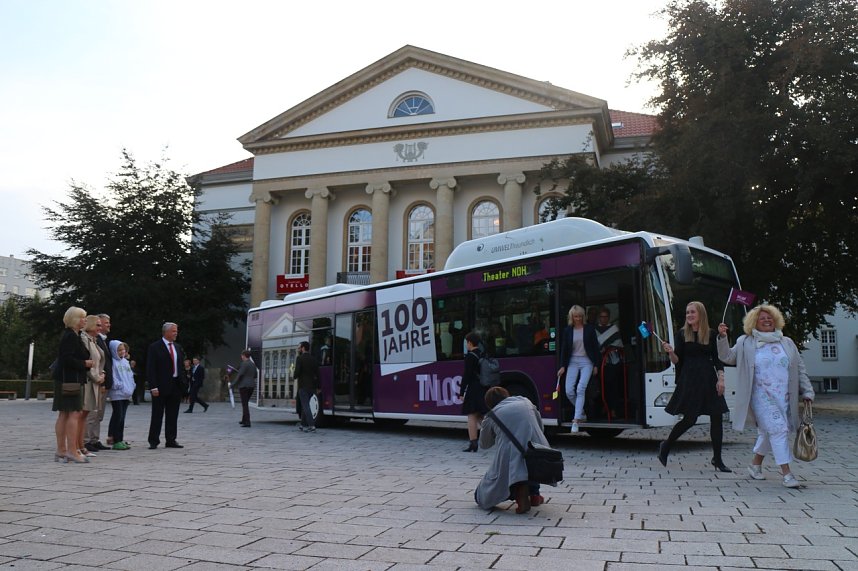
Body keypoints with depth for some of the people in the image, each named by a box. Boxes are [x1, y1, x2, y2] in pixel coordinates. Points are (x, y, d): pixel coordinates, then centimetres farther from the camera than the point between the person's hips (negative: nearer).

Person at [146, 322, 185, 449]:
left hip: (176, 385, 6)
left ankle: (171, 440, 14)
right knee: (157, 415, 1)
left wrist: (183, 383, 10)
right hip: (161, 386, -6)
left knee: (173, 415, 8)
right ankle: (153, 441, 8)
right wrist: (153, 386, -16)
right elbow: (150, 369, -9)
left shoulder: (178, 347, 14)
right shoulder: (155, 347, -5)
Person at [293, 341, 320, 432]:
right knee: (305, 405, 19)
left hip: (303, 386, -7)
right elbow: (317, 374, 9)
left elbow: (297, 373, -17)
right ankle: (303, 424, 26)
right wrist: (317, 387, 13)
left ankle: (311, 425, -14)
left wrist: (294, 375, 6)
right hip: (312, 386, 7)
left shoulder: (300, 358, -10)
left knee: (305, 406, -6)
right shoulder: (314, 359, 10)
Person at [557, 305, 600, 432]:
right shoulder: (567, 330, 4)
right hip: (573, 361, 3)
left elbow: (595, 347, 2)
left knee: (580, 389, -16)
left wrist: (596, 365, -1)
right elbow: (564, 349, 6)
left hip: (586, 361, -3)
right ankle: (581, 412, 20)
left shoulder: (589, 329, -1)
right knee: (569, 391, -5)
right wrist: (562, 366, 1)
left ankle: (576, 420, -16)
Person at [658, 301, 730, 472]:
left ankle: (717, 459, 11)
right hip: (689, 380, -3)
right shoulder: (682, 334, 2)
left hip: (708, 379, 3)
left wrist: (721, 379, -4)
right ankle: (666, 446, 18)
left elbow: (717, 359, 7)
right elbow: (677, 361, 0)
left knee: (716, 417, -1)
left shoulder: (711, 334, 6)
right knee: (689, 419, -3)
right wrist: (670, 352, -20)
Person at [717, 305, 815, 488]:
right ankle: (786, 473, -10)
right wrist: (722, 338, -11)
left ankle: (755, 464, 31)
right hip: (762, 396, -4)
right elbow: (727, 357, 3)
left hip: (784, 397, 4)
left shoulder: (787, 343, 12)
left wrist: (807, 392, 8)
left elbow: (800, 369, 14)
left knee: (767, 432, 12)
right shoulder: (745, 343, 4)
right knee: (778, 429, -14)